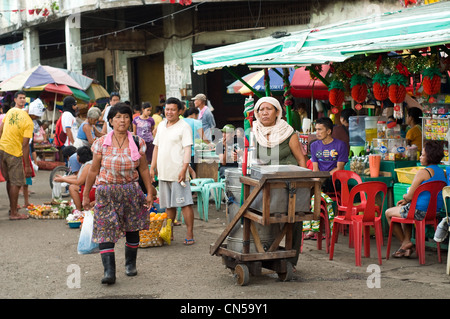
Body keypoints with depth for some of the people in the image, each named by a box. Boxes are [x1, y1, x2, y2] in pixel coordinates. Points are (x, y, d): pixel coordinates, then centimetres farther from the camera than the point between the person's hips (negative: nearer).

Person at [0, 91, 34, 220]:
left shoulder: (11, 111, 2)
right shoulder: (29, 122, -15)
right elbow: (25, 145, -15)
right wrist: (27, 165, -11)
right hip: (14, 153, -6)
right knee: (16, 183, 1)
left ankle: (12, 207, 27)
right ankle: (14, 213, 4)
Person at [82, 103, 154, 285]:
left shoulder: (138, 143, 1)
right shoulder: (101, 143, -2)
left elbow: (144, 169, 7)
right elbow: (93, 171, 3)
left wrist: (150, 193, 5)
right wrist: (86, 195, 5)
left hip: (131, 191, 2)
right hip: (106, 192, -2)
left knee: (132, 229, 11)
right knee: (105, 230, -12)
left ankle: (130, 264, 31)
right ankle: (109, 271, -17)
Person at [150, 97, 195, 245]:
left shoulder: (184, 127, -6)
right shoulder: (161, 125, 16)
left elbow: (187, 149, -12)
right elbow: (157, 147, 21)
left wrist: (184, 169, -21)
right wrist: (152, 168, 16)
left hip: (178, 173, -7)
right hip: (163, 172, 7)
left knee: (185, 204, -7)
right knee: (169, 205, 13)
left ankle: (190, 235, -4)